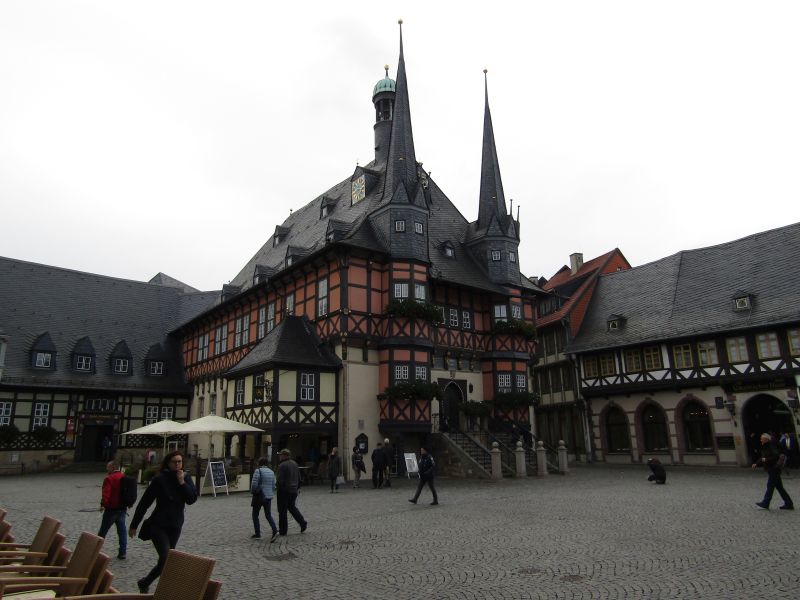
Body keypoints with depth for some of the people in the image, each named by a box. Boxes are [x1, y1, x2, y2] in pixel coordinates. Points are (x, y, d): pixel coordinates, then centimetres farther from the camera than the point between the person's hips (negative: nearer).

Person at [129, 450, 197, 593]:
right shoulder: (160, 479, -11)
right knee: (166, 559, -15)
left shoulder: (186, 478, 0)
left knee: (165, 560, 11)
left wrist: (182, 482, -18)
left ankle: (144, 583, 32)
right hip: (158, 525, -4)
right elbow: (144, 503, -4)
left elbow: (192, 499, -9)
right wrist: (134, 525, -1)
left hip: (175, 526, 5)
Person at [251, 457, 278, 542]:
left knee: (255, 515, 12)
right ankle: (275, 531, -10)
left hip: (259, 496, -5)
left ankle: (257, 533, 14)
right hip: (269, 497, 5)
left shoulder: (258, 471, -11)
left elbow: (254, 484, -16)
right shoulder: (271, 472, 8)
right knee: (268, 515, 9)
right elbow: (273, 486, 10)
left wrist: (252, 491, 3)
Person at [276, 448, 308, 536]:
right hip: (294, 490, 7)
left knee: (282, 510, 3)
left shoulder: (282, 465, -15)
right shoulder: (294, 464, 9)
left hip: (284, 491, -7)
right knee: (292, 507, 22)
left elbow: (280, 480, -18)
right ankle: (303, 523, 13)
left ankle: (283, 531, 9)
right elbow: (299, 478, 14)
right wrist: (297, 488, 20)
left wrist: (279, 489, -4)